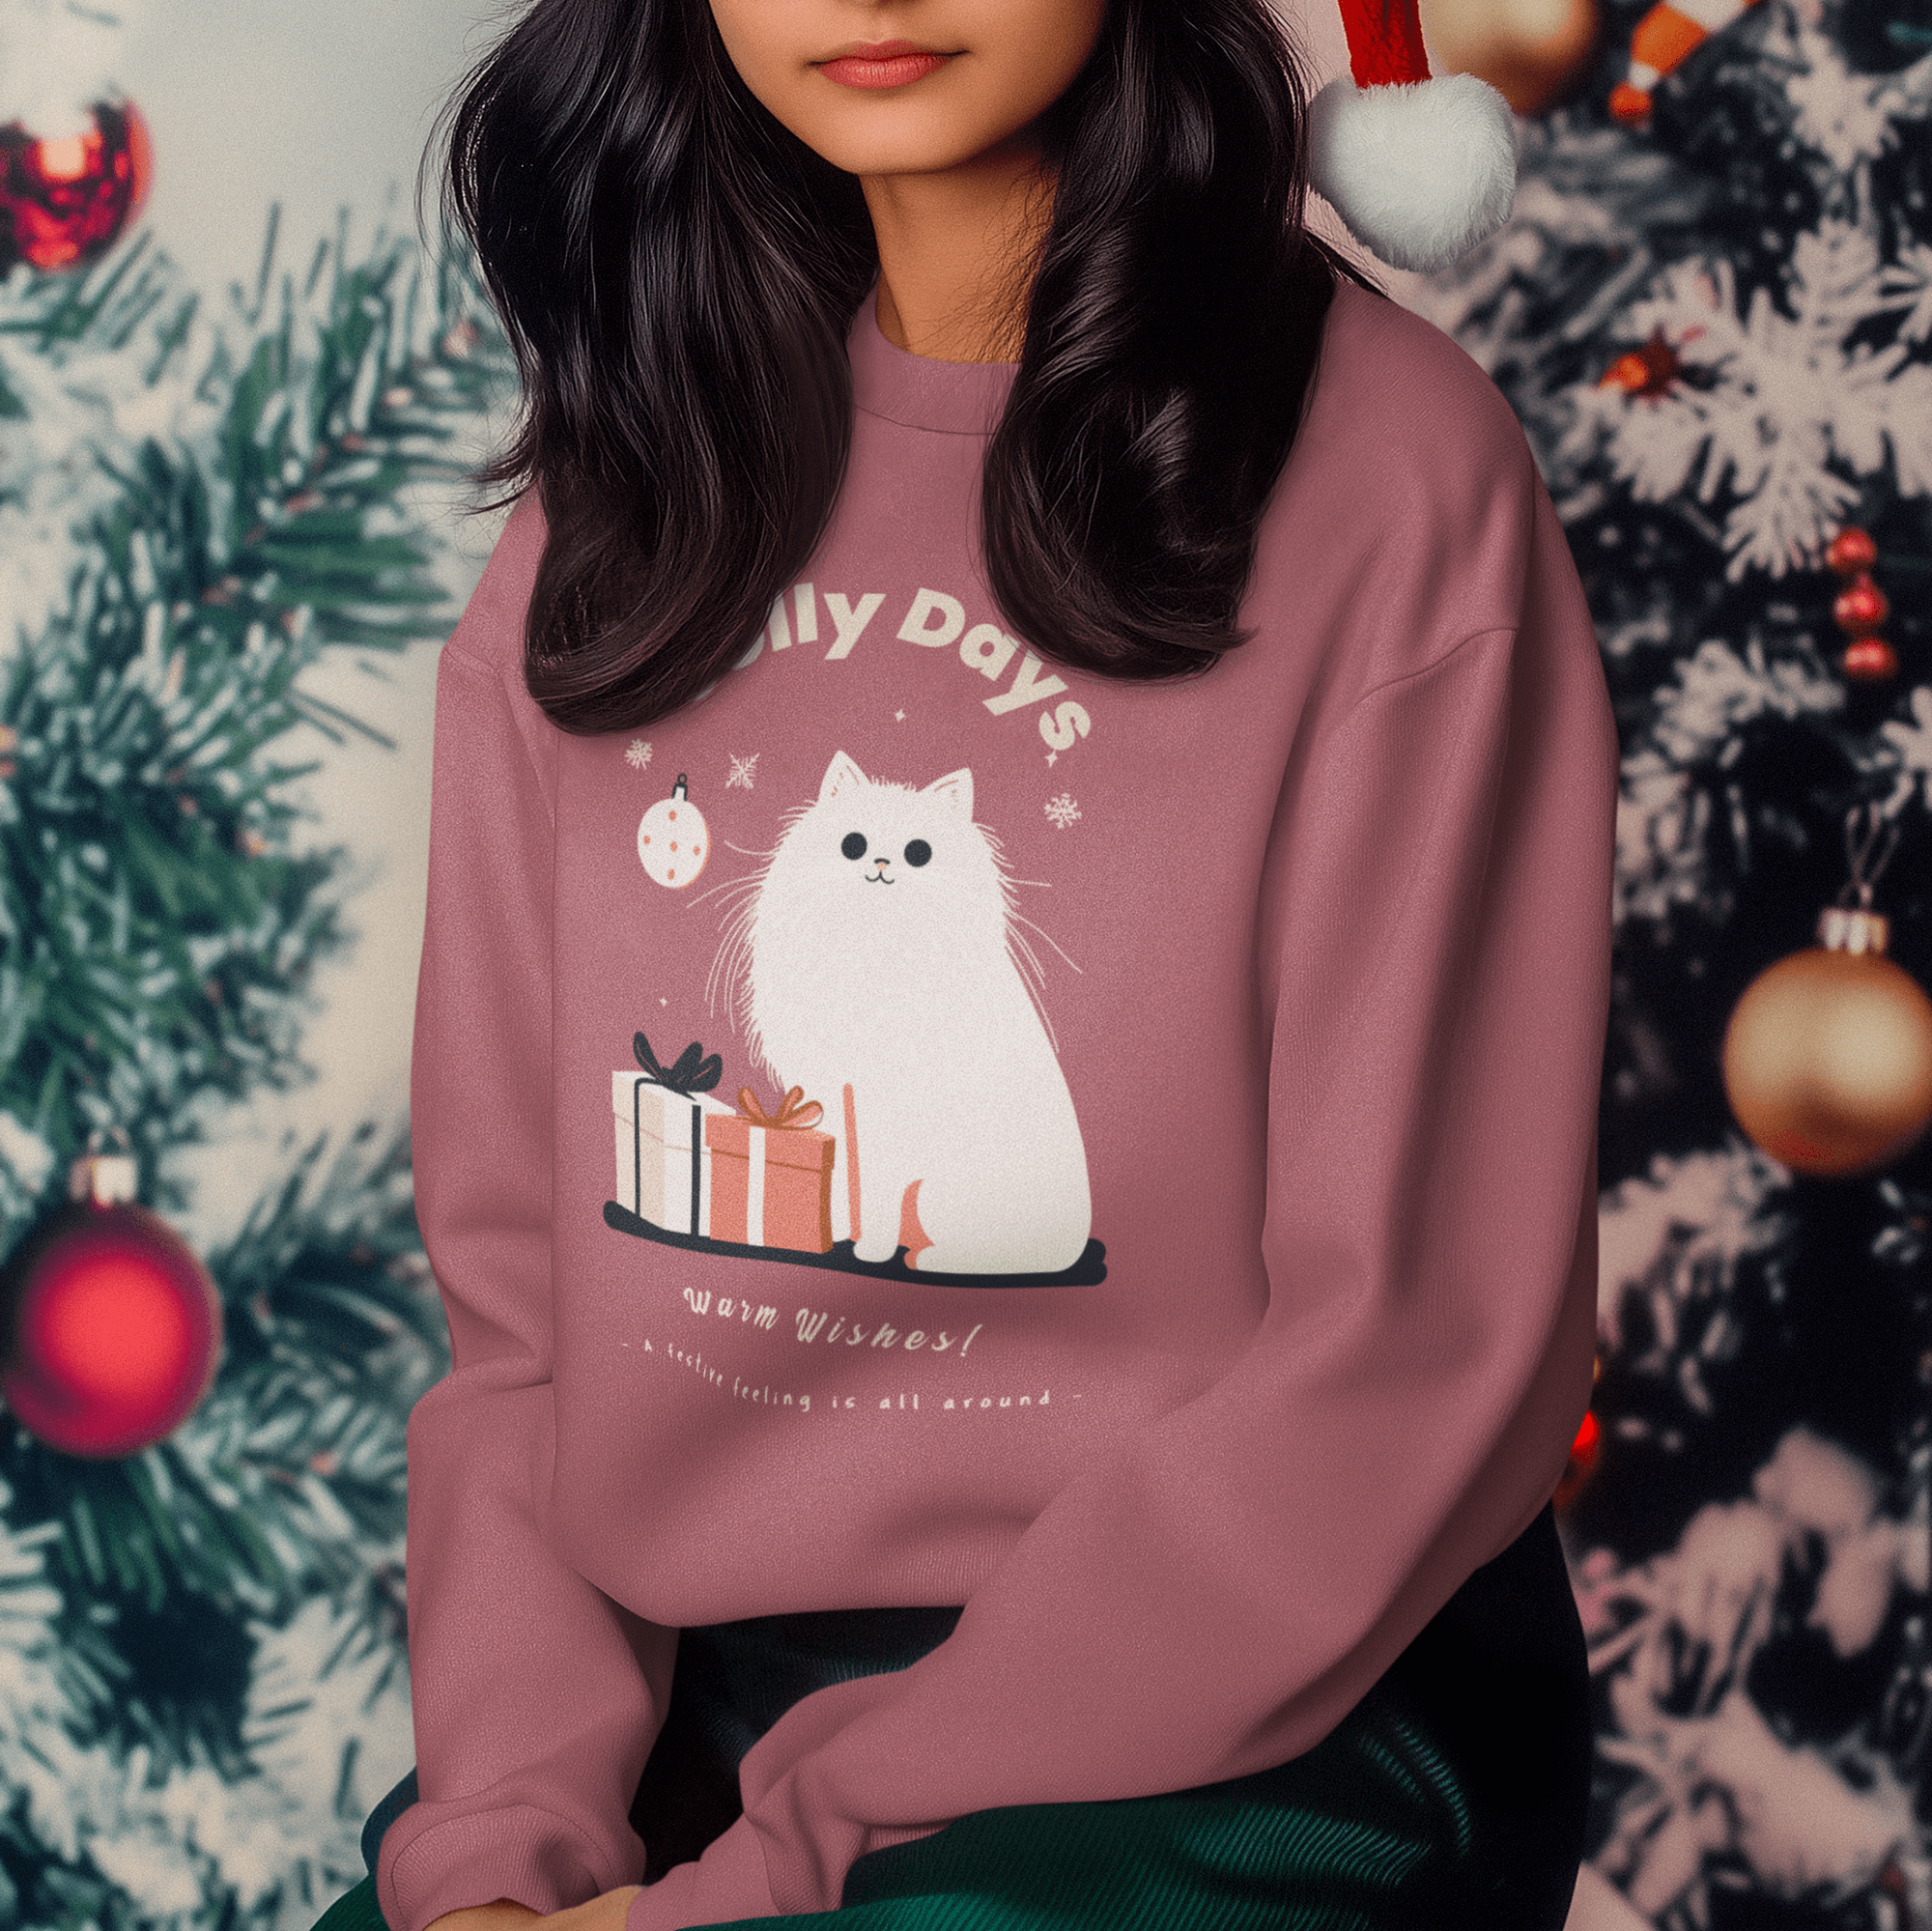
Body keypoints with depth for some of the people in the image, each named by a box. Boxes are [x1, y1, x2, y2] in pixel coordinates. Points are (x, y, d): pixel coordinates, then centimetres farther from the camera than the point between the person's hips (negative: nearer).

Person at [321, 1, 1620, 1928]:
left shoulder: (1388, 471, -8)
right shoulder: (616, 503, 7)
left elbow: (1414, 1353, -12)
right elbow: (513, 1280, 6)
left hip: (1249, 1717, -4)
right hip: (662, 1700, 4)